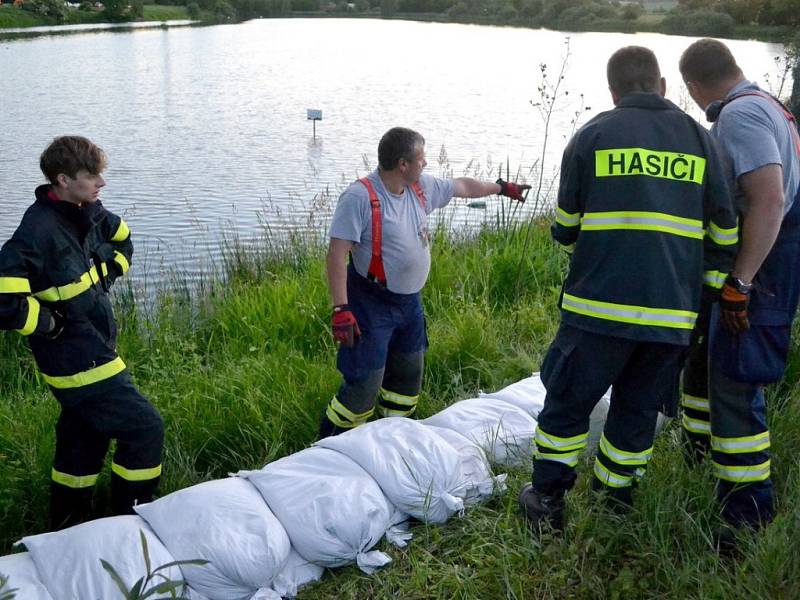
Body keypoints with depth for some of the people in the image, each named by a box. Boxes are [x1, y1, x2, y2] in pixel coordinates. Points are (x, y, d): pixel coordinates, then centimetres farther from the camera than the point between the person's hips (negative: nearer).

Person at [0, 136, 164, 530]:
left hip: (94, 347, 9)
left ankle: (66, 529, 38)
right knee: (145, 429, -6)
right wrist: (53, 322, -20)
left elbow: (121, 239, 24)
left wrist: (109, 273, 11)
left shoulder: (88, 212, 1)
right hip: (76, 360, -9)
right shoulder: (39, 232, -25)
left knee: (84, 437, 20)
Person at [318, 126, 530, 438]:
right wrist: (341, 309, -29)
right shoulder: (360, 196, -22)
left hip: (410, 301, 8)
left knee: (409, 376, 20)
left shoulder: (420, 186, 1)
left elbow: (463, 186, 19)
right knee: (364, 386, -7)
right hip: (372, 304, -8)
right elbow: (337, 254, -24)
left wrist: (503, 187, 30)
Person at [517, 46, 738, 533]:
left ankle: (547, 503, 21)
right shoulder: (699, 138, 8)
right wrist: (711, 293, 17)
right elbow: (724, 232, 8)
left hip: (599, 305, -2)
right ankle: (616, 503, 28)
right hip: (673, 311, 3)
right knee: (638, 411, 17)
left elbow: (565, 227, 7)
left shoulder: (592, 136, 1)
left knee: (568, 403, 12)